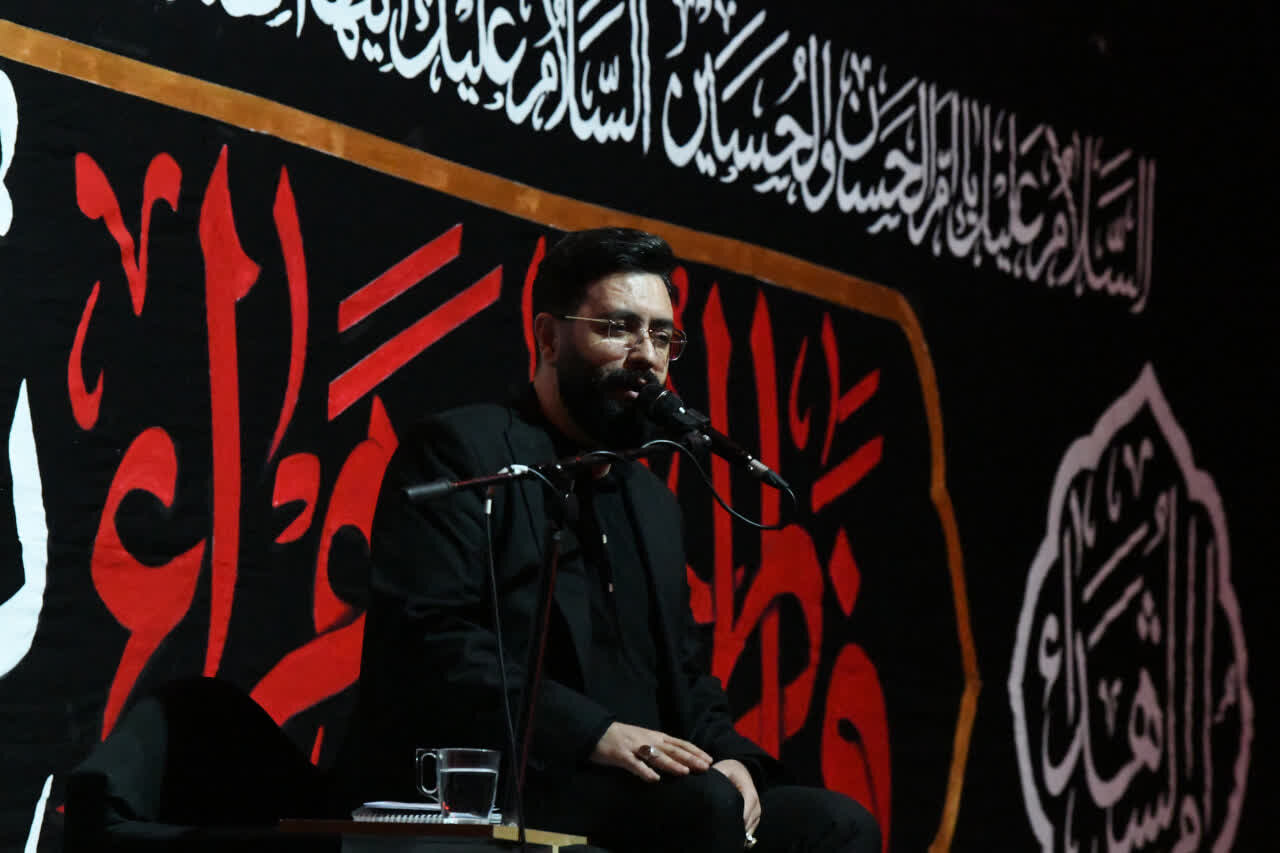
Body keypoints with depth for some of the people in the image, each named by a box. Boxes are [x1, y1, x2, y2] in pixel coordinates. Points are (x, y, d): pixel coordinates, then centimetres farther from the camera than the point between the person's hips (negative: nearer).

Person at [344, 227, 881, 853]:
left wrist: (725, 755, 1)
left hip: (632, 789, 8)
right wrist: (592, 732, -23)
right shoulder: (462, 450, 0)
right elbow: (427, 637, -14)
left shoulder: (653, 502, 25)